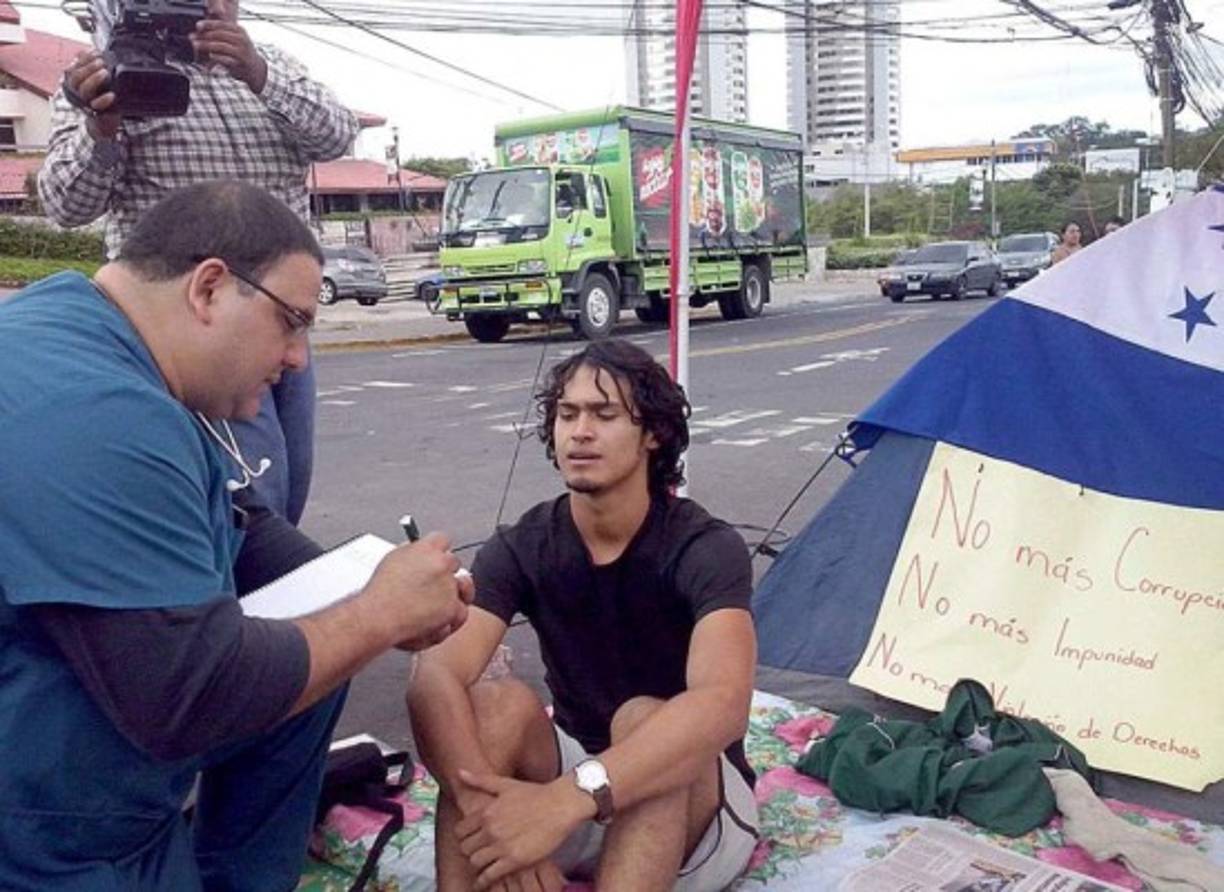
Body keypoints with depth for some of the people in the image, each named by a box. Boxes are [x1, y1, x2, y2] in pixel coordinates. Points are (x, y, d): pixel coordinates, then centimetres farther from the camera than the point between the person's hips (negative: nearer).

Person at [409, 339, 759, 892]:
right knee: (499, 704, -27)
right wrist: (487, 802, -44)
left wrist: (564, 801, -50)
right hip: (573, 787, 3)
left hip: (698, 809, -3)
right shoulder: (521, 548, -10)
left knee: (644, 719, -36)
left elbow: (722, 703, -39)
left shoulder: (705, 548, -21)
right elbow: (436, 675, -25)